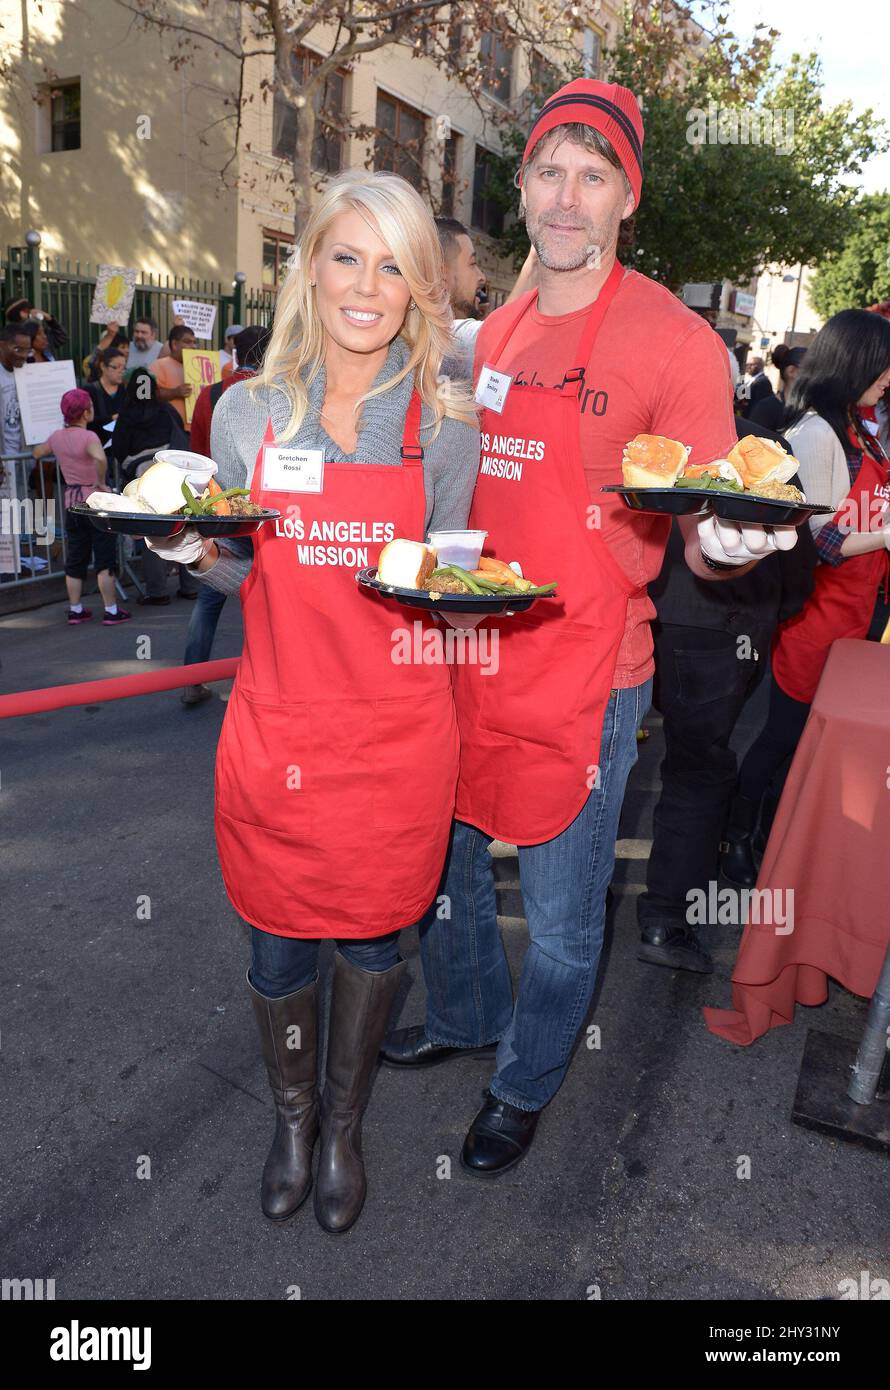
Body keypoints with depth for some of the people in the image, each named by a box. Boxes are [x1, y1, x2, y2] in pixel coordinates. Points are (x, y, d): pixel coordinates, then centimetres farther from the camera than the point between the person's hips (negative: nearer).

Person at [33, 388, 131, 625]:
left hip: (72, 504, 6)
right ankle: (111, 611, 3)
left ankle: (75, 610, 19)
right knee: (105, 559, 1)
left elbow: (37, 453, 25)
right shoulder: (88, 437, -15)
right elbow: (100, 458, -37)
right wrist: (101, 482, -22)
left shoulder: (57, 437, 5)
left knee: (74, 560, 14)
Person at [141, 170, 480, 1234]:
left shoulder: (447, 425, -1)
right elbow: (240, 576, 8)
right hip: (276, 728, 1)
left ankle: (344, 1124, 45)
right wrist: (201, 553, -12)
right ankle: (291, 1119, 45)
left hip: (397, 734, 0)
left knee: (372, 935, 15)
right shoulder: (248, 411, 1)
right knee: (278, 945, 14)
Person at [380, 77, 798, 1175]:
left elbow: (704, 546, -9)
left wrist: (731, 545, -31)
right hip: (468, 655, 6)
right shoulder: (495, 334, 9)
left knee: (560, 918, 10)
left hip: (583, 679, -6)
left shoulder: (674, 339, -9)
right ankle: (463, 1016, 49)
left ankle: (525, 1084, 39)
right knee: (441, 867, 21)